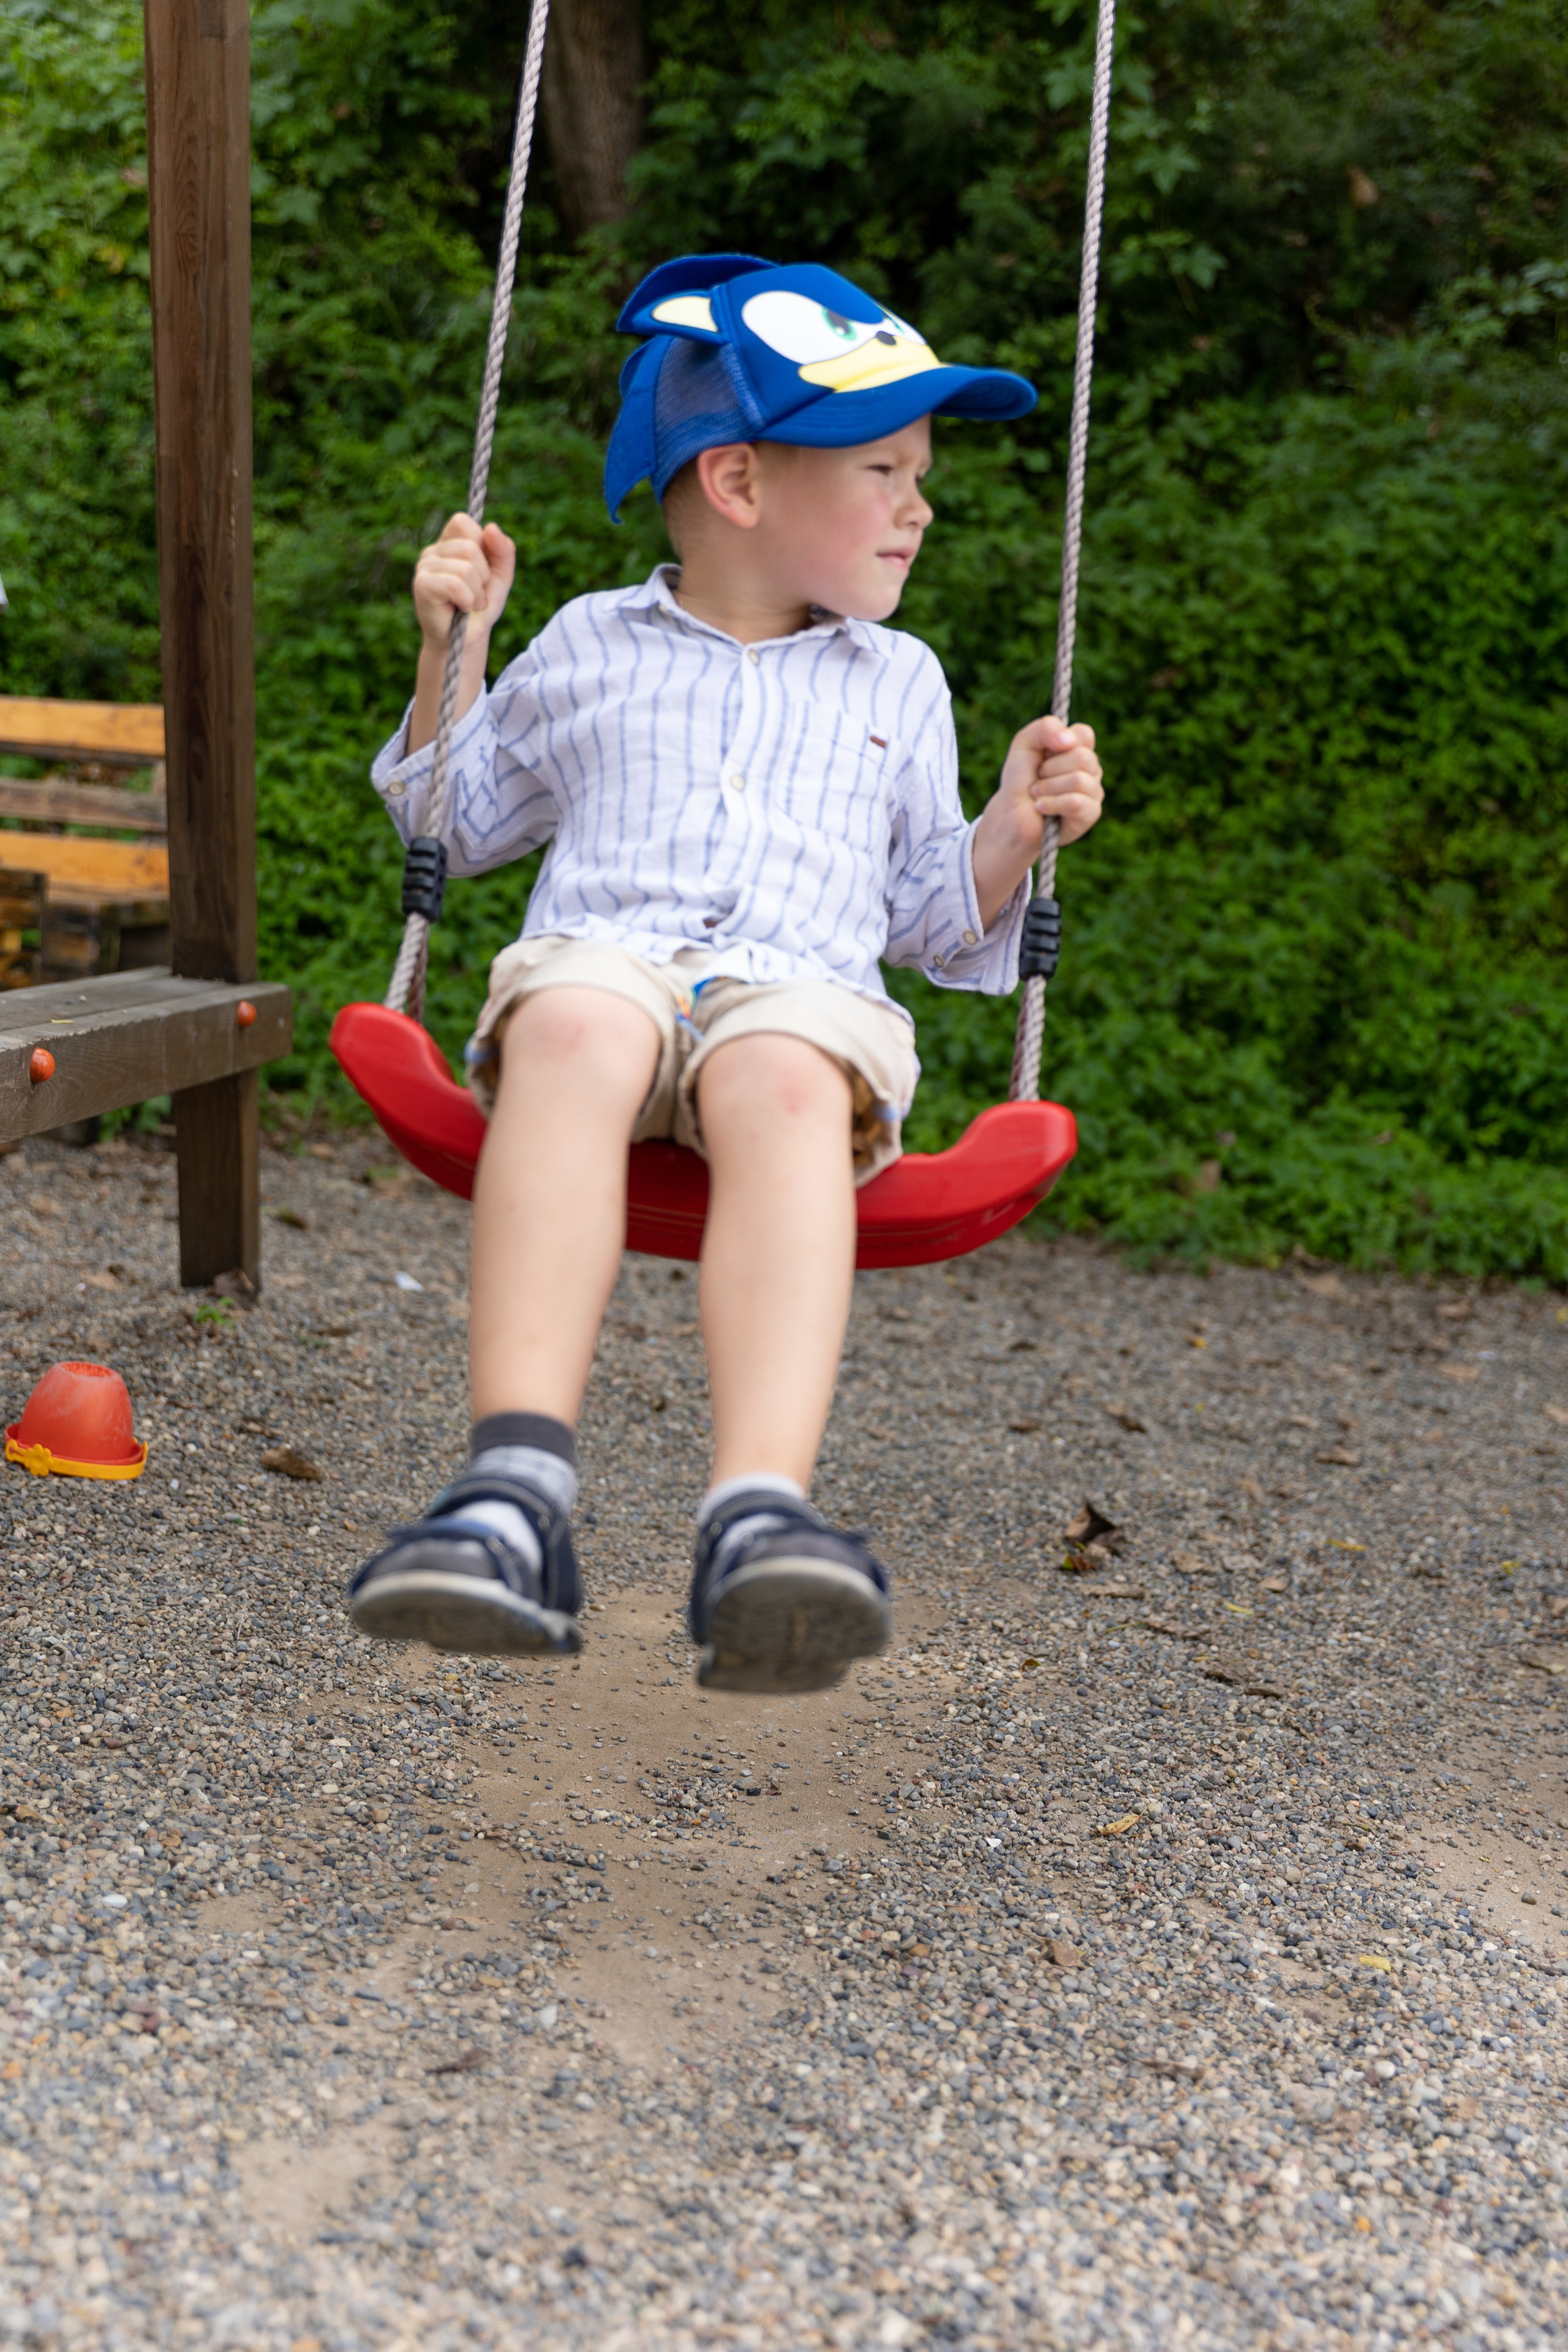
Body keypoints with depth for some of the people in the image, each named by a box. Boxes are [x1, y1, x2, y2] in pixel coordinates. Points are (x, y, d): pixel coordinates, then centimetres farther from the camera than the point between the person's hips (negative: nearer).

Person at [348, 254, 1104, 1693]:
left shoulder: (898, 683, 28)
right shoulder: (591, 645, 24)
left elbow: (930, 919, 27)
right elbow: (461, 824, 31)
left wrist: (1015, 830, 8)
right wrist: (451, 650, 18)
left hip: (801, 985, 1)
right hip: (599, 949, 0)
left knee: (784, 1088, -39)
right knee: (573, 1033, -39)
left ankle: (760, 1515, -57)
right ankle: (518, 1492, -52)